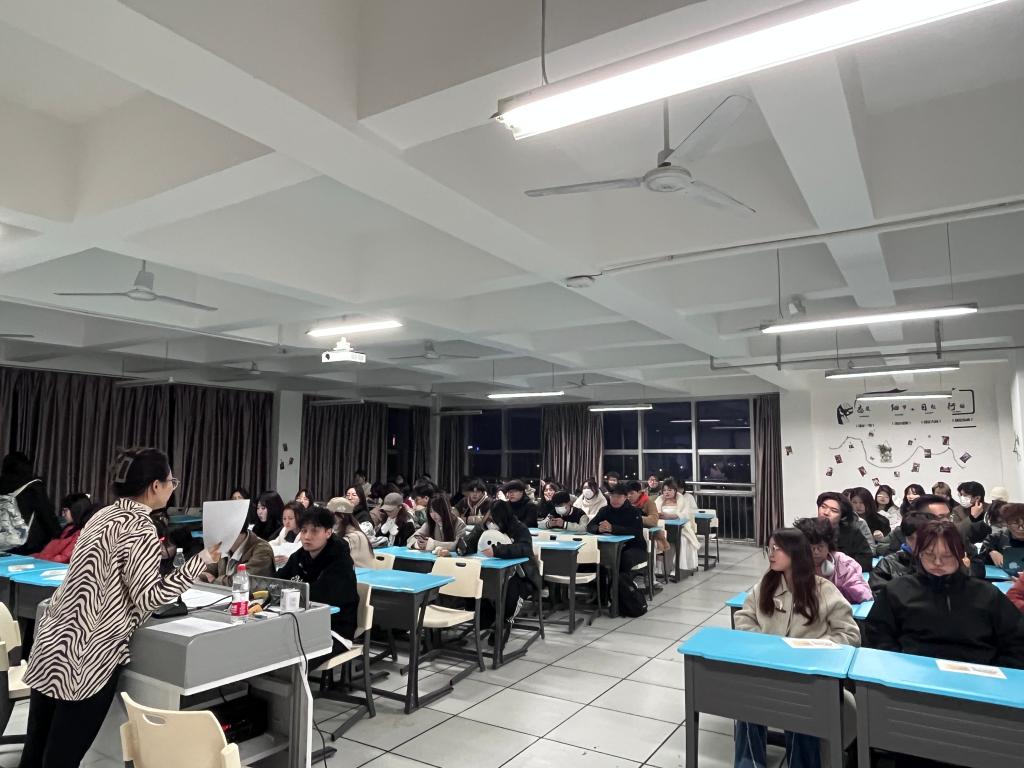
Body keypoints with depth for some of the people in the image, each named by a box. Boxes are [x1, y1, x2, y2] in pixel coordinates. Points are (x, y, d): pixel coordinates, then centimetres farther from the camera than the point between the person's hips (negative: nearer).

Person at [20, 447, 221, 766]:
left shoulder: (105, 515, 10)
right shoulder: (140, 529, -16)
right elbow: (148, 596, -17)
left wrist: (156, 556, 27)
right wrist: (201, 560, -16)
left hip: (55, 641, 8)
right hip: (85, 656, -8)